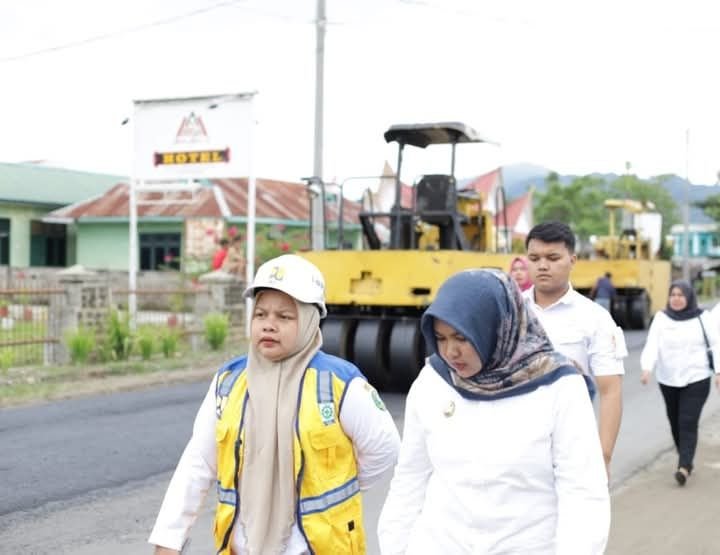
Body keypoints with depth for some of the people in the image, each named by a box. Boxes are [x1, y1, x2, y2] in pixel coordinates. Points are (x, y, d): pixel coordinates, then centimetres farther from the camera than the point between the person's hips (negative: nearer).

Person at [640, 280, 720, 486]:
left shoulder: (702, 318, -1)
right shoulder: (661, 318, 1)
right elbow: (652, 345, -10)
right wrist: (647, 368, -25)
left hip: (696, 379, -3)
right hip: (668, 380, 3)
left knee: (688, 423, -11)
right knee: (675, 422, 11)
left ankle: (684, 466, -15)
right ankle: (686, 460, 26)